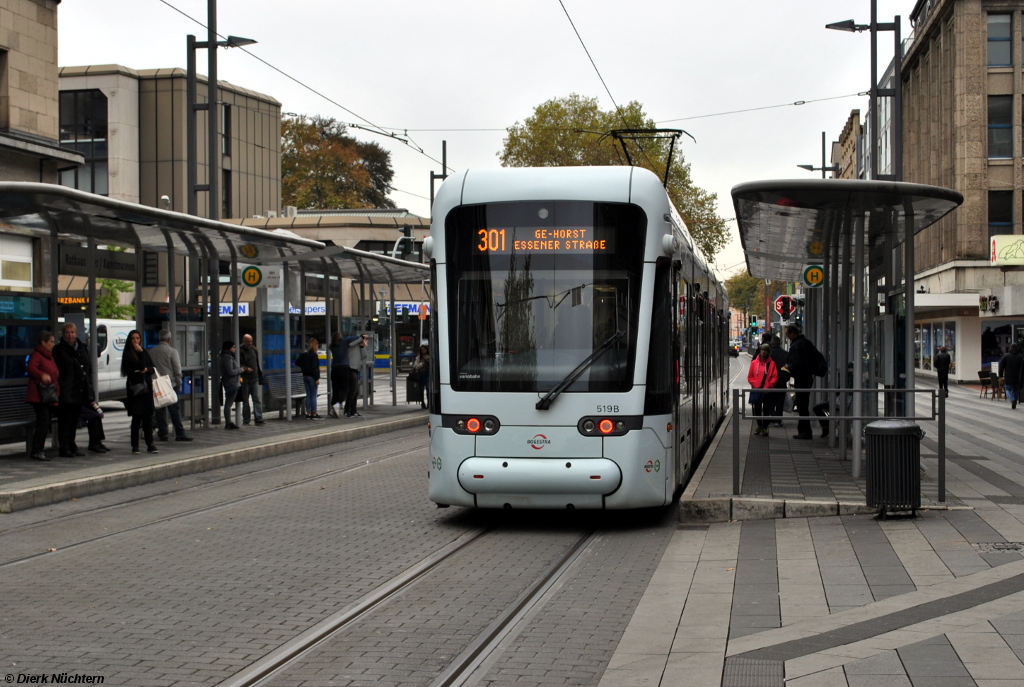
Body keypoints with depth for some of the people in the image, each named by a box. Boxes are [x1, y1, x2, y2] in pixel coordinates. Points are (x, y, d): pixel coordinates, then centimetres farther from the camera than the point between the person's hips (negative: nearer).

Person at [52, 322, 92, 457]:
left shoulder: (82, 348, 15)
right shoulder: (59, 350, -4)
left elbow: (89, 367, 20)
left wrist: (88, 384, 10)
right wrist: (59, 385, -16)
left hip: (80, 391, 6)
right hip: (66, 393, -6)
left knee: (74, 421, 13)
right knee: (65, 420, -4)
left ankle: (72, 447, 21)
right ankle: (64, 449, -1)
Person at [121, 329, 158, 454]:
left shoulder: (145, 352, 14)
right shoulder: (128, 355, -4)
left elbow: (152, 368, 14)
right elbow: (140, 366, -15)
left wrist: (147, 370, -6)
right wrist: (140, 353, -14)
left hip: (146, 387, 5)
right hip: (135, 387, -5)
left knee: (148, 416, 5)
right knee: (137, 417, -4)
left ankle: (150, 444, 9)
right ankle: (135, 445, 2)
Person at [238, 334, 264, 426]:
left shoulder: (254, 350, 11)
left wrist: (260, 376, 15)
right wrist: (245, 369, -24)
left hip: (254, 379, 5)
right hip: (245, 379, -5)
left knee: (257, 399, -1)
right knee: (245, 400, 4)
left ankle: (259, 419, -3)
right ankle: (246, 420, 11)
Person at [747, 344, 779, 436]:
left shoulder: (771, 363, -2)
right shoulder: (754, 363, 3)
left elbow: (775, 377, -4)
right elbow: (750, 376, 6)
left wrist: (768, 386, -13)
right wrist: (755, 385, -6)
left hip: (767, 391, -2)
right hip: (756, 390, 2)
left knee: (766, 410, -1)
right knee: (757, 409, 10)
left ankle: (765, 427, 6)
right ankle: (759, 425, 27)